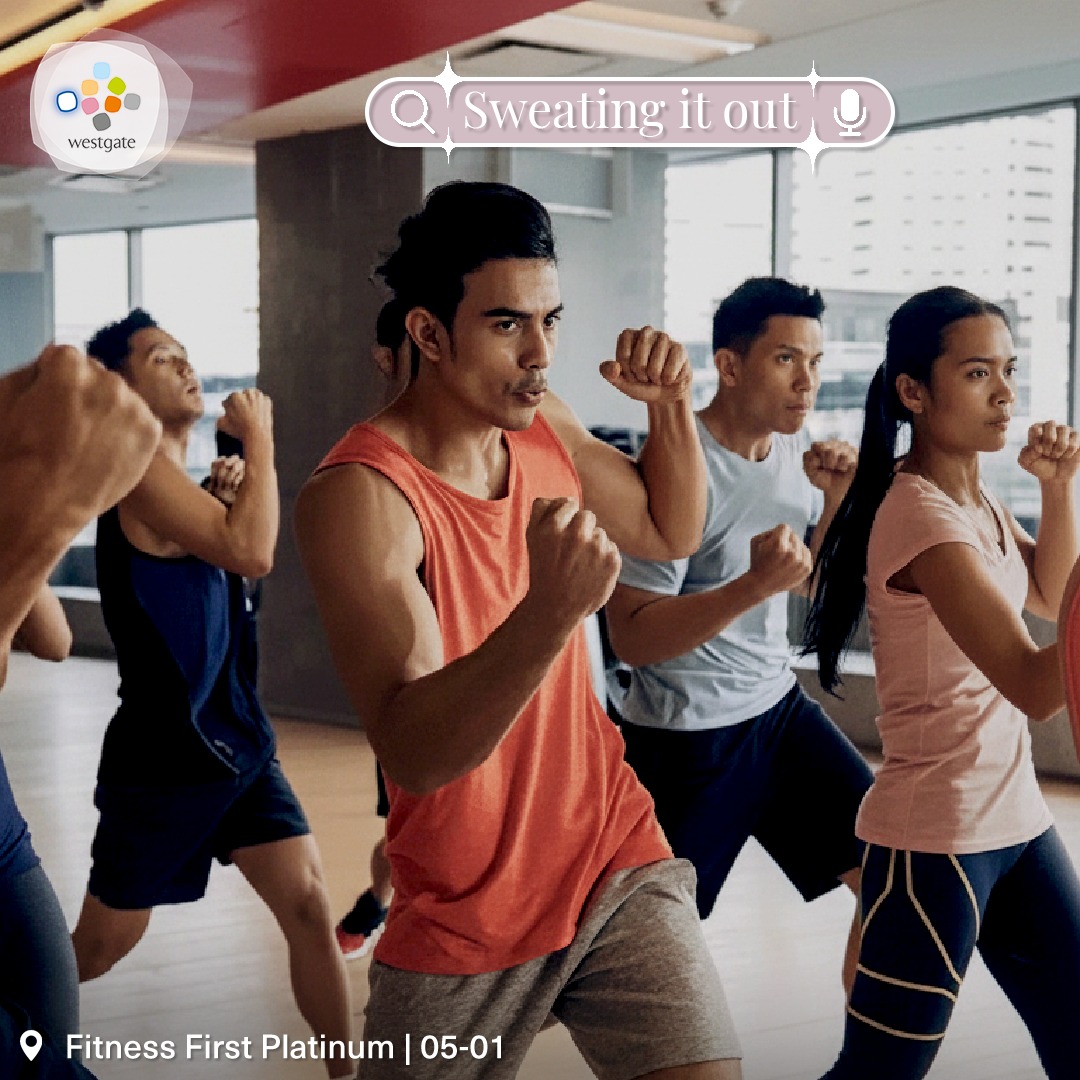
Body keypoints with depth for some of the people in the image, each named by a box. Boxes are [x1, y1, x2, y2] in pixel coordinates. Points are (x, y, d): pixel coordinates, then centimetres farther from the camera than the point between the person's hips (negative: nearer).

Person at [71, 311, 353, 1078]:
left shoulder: (176, 481, 11)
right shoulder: (143, 472, -17)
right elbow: (253, 554, -30)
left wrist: (226, 500, 3)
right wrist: (259, 437, -18)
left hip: (237, 742, 7)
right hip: (164, 755, -7)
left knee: (310, 907, -4)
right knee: (102, 945, 9)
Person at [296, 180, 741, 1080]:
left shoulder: (542, 424, 0)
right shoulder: (359, 494, -21)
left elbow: (670, 531, 18)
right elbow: (416, 754, -30)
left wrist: (672, 404, -1)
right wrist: (553, 608, -45)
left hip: (617, 860, 4)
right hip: (463, 919, -4)